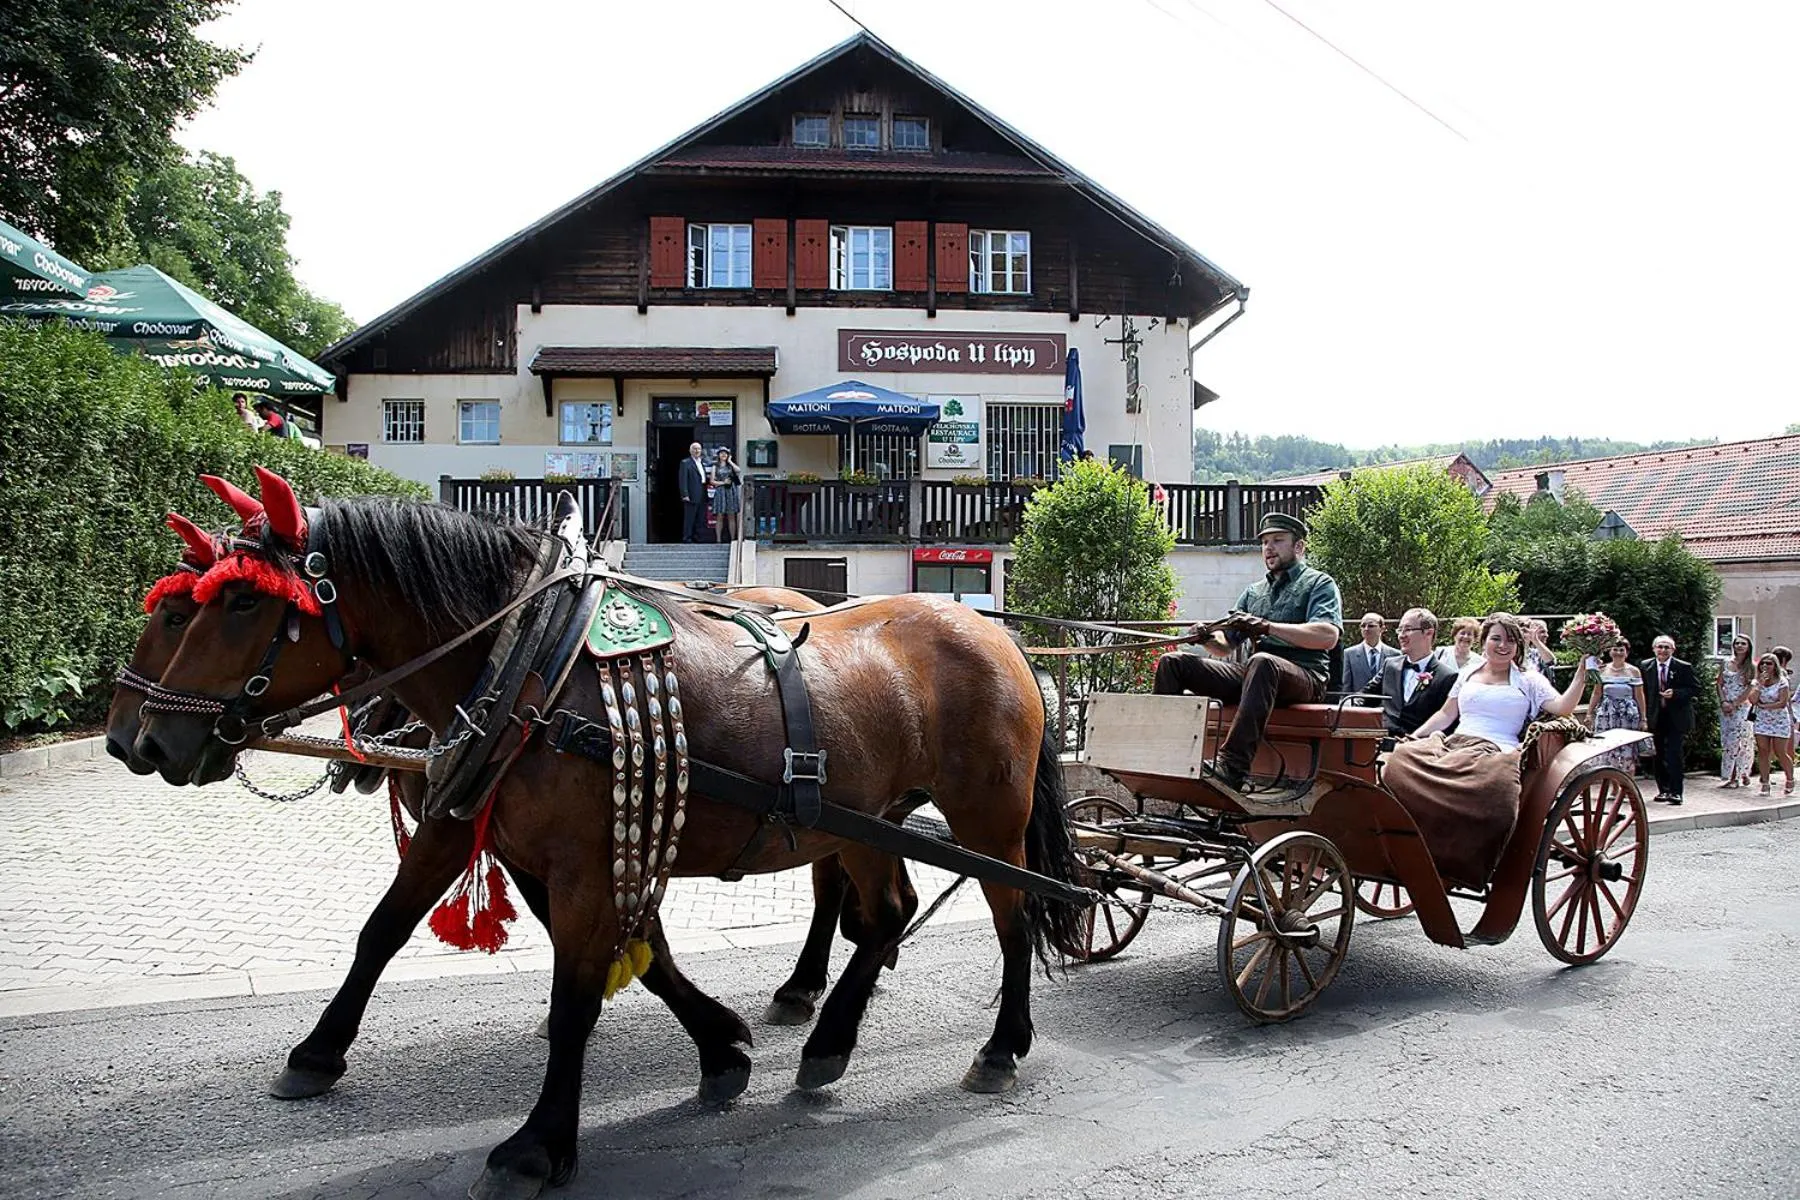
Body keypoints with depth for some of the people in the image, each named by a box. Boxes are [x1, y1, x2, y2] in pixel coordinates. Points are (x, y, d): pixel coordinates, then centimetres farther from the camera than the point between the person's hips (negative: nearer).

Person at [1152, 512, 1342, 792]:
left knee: (1261, 662, -42)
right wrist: (1207, 640, -2)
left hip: (1305, 677, -6)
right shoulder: (1254, 592, 26)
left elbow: (1328, 635, -12)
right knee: (1172, 662, -5)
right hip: (1254, 674, 6)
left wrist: (1265, 626, -20)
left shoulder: (1319, 583, 8)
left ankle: (1232, 767, -51)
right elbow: (1226, 644, 23)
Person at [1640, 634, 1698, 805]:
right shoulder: (1645, 666, 4)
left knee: (1674, 754, -10)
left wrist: (1676, 693, -17)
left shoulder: (1684, 667, -4)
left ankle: (1675, 791, -6)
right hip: (1655, 717, 3)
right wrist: (1644, 712, 3)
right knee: (1659, 755, 9)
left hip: (1676, 718, -3)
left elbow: (1695, 688, -3)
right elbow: (1642, 691, 10)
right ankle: (1663, 789, 21)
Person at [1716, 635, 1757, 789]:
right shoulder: (1725, 663, 9)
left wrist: (1734, 704, -11)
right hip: (1725, 707, 4)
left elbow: (1749, 690, -5)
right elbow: (1719, 684, 9)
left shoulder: (1751, 666, 0)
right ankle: (1731, 776, 6)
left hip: (1742, 707, -4)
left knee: (1736, 741, -10)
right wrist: (1723, 702, -5)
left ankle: (1735, 776, -6)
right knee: (1726, 741, 2)